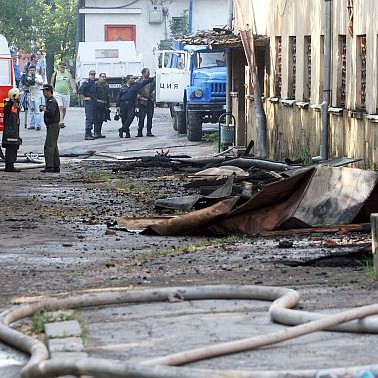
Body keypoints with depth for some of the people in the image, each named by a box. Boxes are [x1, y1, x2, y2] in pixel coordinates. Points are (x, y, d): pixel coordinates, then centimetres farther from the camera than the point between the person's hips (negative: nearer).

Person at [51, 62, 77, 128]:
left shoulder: (68, 74, 9)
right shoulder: (55, 74, 4)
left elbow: (71, 82, 3)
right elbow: (52, 83, 11)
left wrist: (74, 89, -14)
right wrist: (52, 89, -3)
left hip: (66, 93, 3)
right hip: (57, 94, -3)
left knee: (64, 108, 10)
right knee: (60, 108, -14)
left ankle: (62, 121, 25)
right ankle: (61, 122, -22)